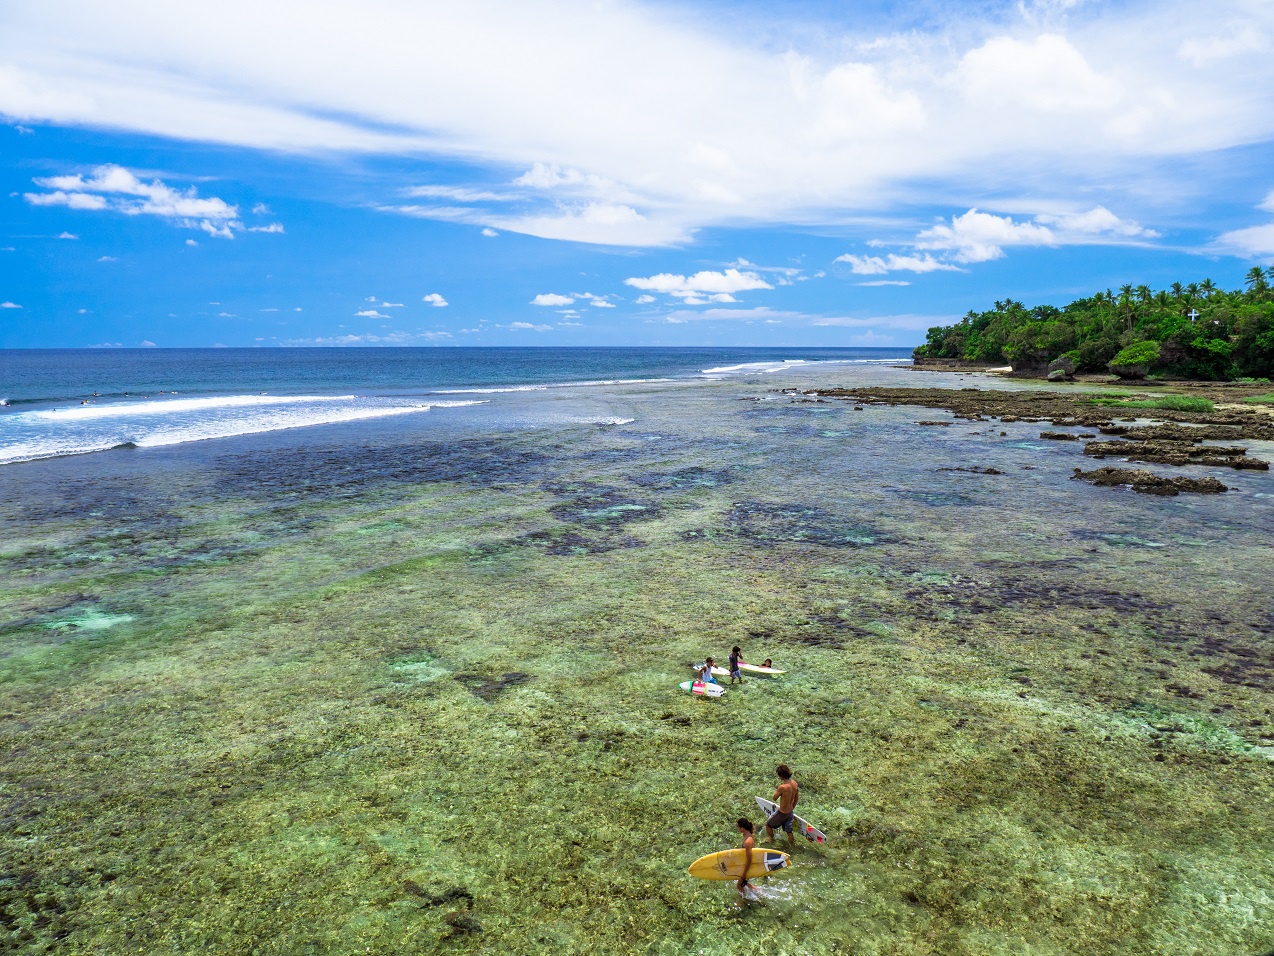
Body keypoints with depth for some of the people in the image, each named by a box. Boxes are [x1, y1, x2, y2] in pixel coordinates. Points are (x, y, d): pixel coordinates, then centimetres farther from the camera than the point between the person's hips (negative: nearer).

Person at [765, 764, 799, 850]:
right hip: (790, 812, 6)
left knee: (768, 825, 20)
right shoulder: (794, 783, -10)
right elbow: (796, 798, 6)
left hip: (782, 813, -6)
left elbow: (774, 798, -16)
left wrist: (778, 787, -8)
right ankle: (792, 846, 37)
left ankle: (771, 840, 40)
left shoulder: (782, 787, -33)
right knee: (789, 831, 24)